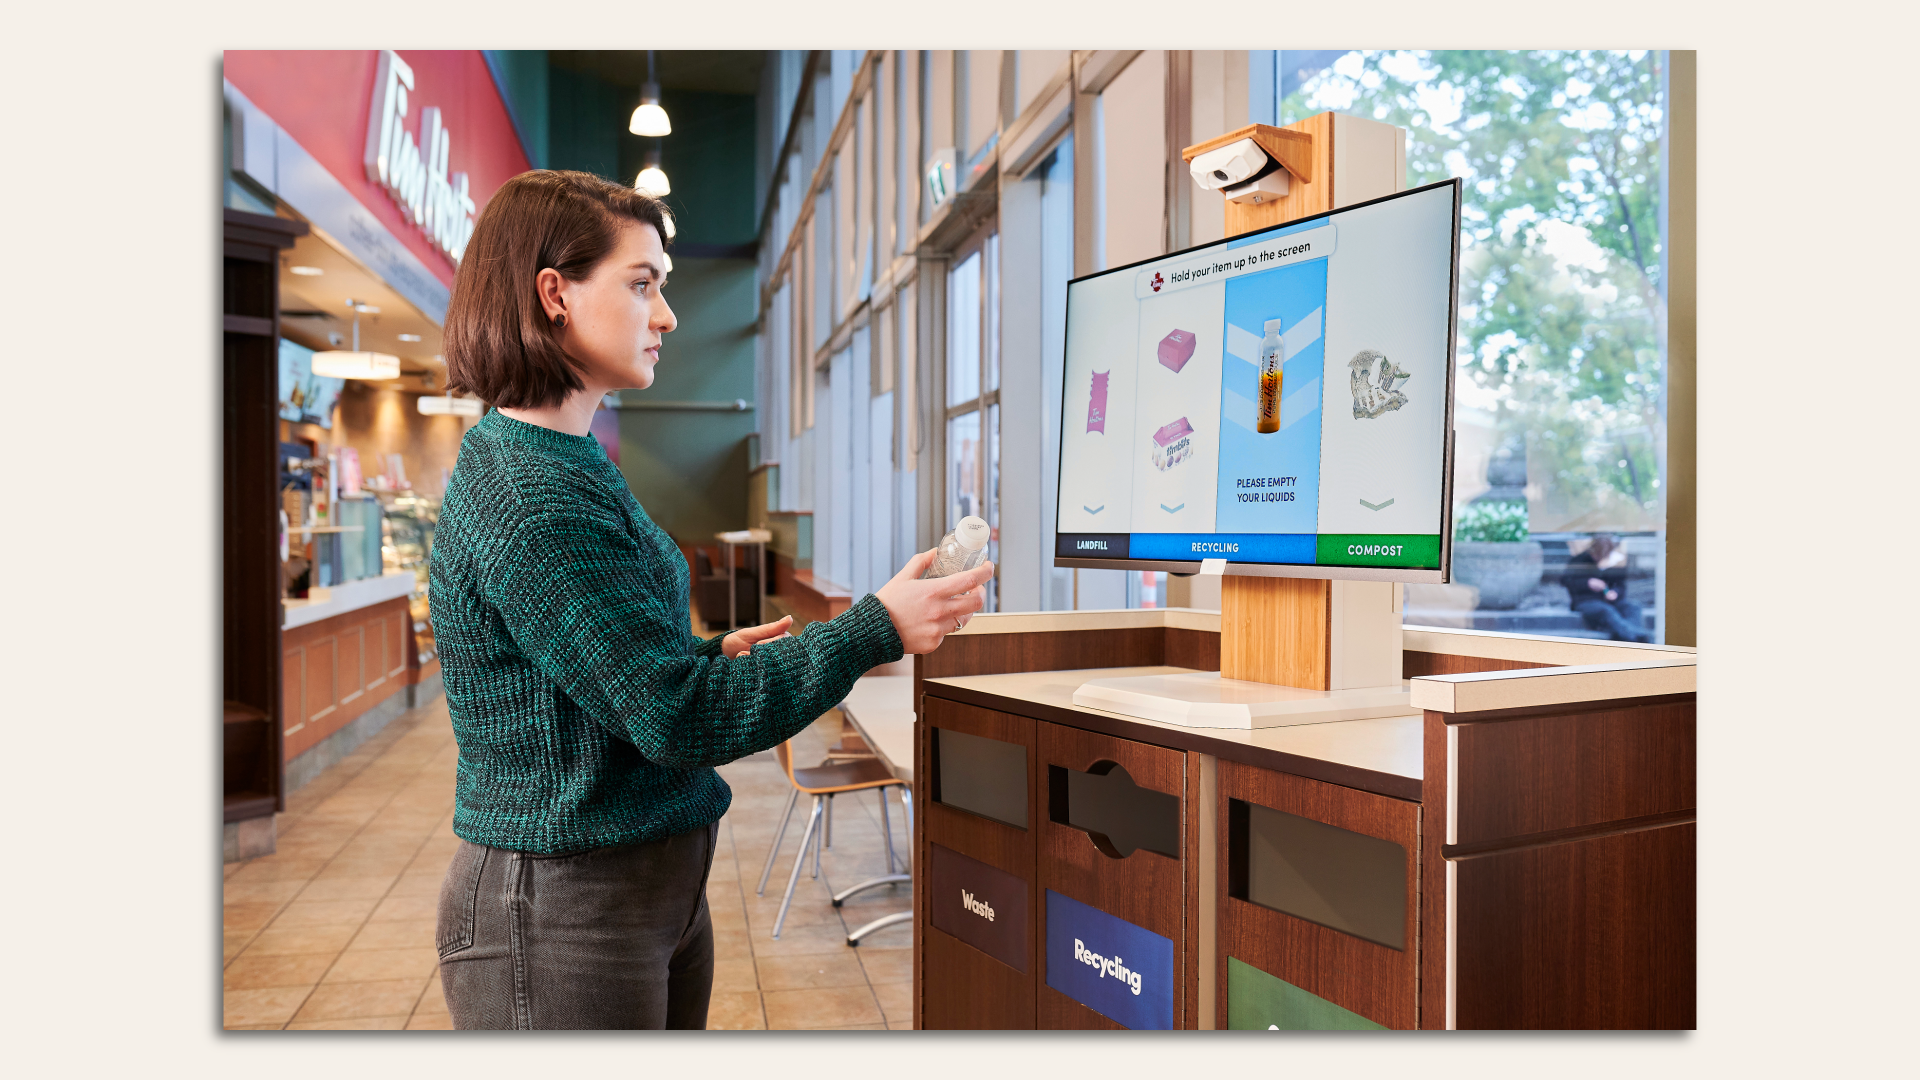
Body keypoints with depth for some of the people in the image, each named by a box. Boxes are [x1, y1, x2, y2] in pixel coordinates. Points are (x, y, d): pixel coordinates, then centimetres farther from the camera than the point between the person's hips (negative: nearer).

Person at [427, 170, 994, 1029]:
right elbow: (676, 716, -23)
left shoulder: (565, 466, 10)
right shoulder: (532, 498, -22)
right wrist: (876, 630, -20)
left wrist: (712, 656, 5)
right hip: (562, 915, -9)